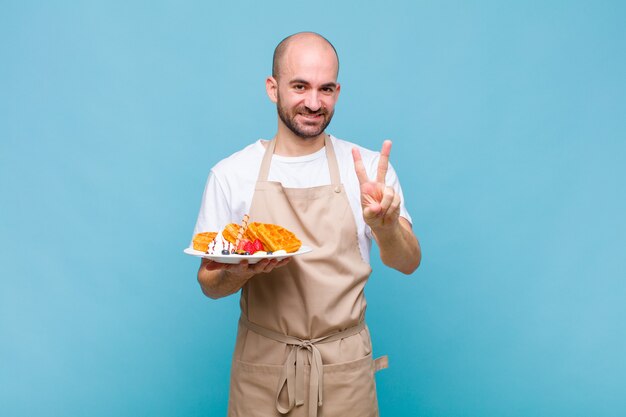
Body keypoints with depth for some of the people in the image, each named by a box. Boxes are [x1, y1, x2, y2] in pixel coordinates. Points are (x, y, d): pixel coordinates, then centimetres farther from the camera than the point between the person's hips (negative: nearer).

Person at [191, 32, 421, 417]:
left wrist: (385, 225, -31)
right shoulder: (231, 173, -4)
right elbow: (209, 283, 0)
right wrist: (238, 272, -22)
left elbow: (408, 263, -9)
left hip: (345, 369, 0)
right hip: (262, 364, 0)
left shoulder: (369, 167, -4)